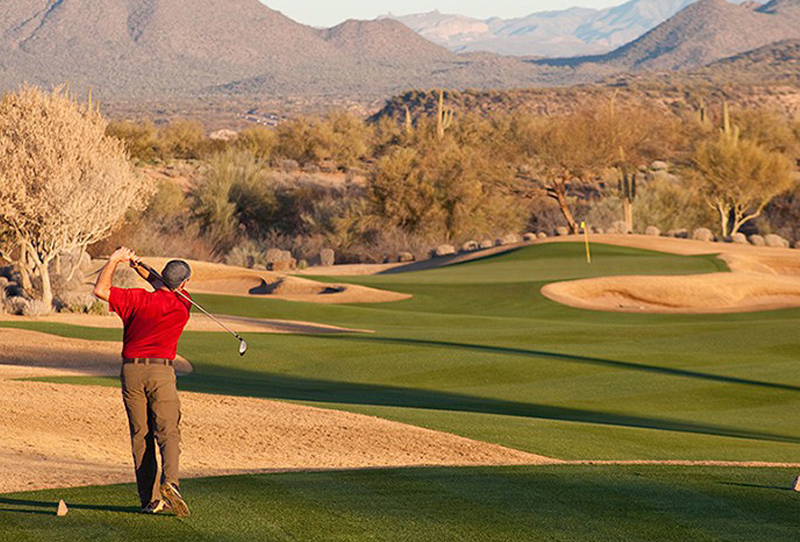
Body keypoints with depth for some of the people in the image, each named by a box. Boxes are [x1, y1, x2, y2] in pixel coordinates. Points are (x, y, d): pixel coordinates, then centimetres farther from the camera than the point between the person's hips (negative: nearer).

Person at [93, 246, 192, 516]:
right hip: (161, 371, -1)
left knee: (140, 436, 5)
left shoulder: (138, 298, -5)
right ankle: (169, 481, -28)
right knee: (168, 433, -2)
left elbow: (100, 290, -7)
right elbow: (164, 289, 24)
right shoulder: (182, 306, 4)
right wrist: (140, 267, 18)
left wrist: (114, 260, 3)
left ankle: (150, 499, 1)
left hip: (131, 371, 1)